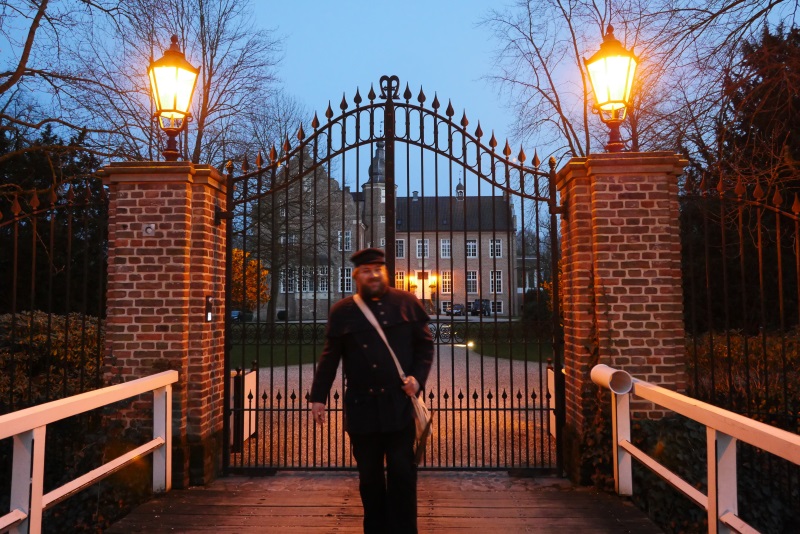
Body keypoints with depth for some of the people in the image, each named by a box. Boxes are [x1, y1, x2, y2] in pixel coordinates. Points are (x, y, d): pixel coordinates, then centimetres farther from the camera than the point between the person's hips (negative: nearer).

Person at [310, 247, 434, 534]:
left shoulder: (408, 303, 3)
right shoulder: (342, 311, 4)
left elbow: (425, 344, 6)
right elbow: (330, 357, 6)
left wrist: (418, 377, -9)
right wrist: (318, 397, 3)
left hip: (400, 404, -1)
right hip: (361, 406, 1)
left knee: (402, 473, 5)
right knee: (369, 476, 12)